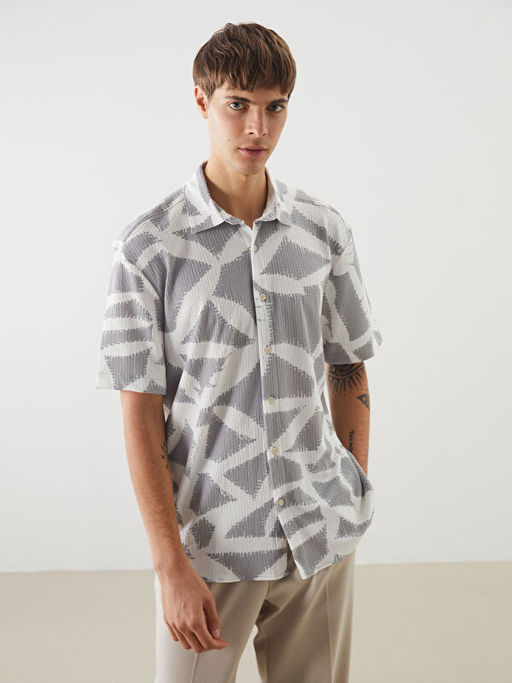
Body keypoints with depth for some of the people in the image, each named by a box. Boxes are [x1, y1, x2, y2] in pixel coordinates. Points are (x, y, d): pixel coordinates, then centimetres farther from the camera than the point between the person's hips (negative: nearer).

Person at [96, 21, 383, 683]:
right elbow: (140, 413, -9)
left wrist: (358, 499, 8)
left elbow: (349, 368, 11)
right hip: (211, 540, -3)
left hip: (321, 536, 3)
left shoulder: (325, 230, 2)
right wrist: (171, 566, -12)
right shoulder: (149, 245, -8)